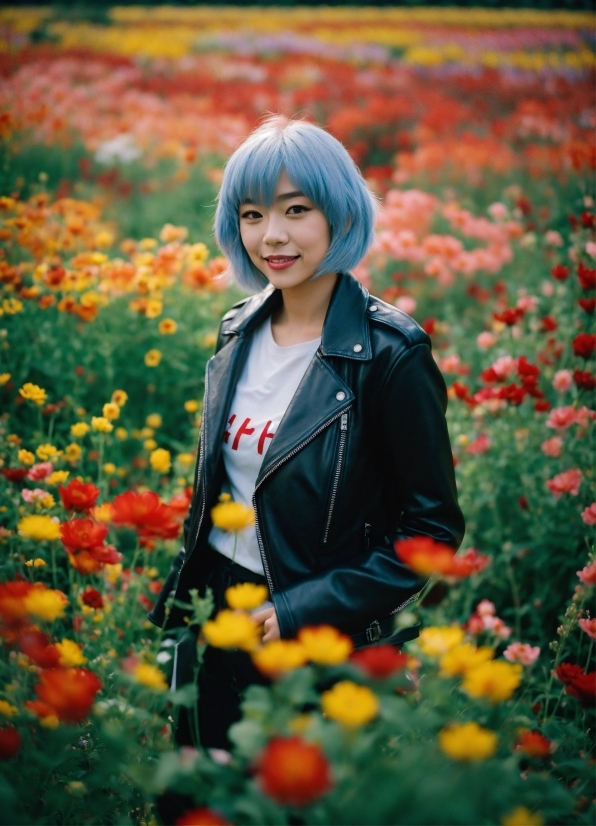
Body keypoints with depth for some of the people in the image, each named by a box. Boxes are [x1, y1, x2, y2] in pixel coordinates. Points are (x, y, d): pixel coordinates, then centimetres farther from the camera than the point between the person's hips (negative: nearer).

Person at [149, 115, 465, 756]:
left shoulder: (390, 355, -18)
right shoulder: (238, 333, 2)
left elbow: (433, 528, -15)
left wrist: (305, 609, -20)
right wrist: (180, 599, 10)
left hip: (326, 638, -5)